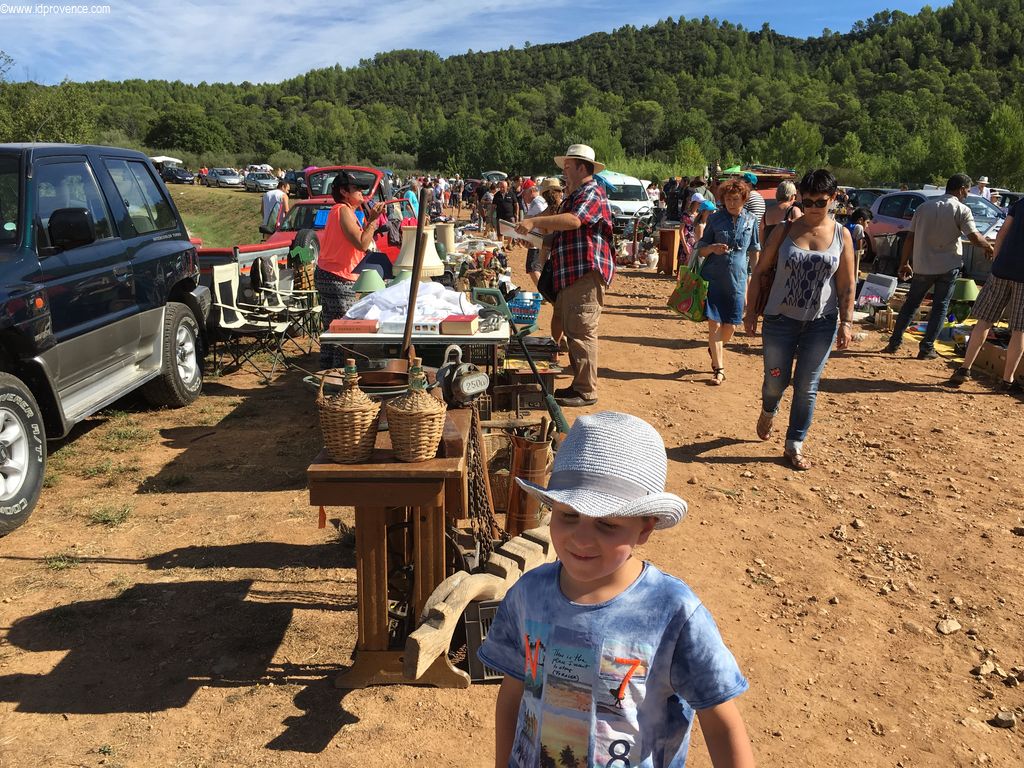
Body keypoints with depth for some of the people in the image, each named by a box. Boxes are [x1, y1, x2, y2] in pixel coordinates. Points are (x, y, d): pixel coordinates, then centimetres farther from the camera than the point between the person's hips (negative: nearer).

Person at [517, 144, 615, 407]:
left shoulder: (592, 193, -9)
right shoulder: (573, 196, 24)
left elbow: (573, 220, -27)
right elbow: (560, 227, 27)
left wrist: (535, 222, -25)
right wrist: (537, 231, 11)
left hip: (587, 274, -11)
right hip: (570, 274, 11)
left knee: (582, 332, -9)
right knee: (570, 330, 14)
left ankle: (586, 391, -3)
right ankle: (579, 384, 23)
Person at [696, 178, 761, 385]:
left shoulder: (750, 220, 3)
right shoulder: (715, 218, -1)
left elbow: (755, 251, 11)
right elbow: (701, 250, 3)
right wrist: (712, 248, -19)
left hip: (737, 280, 2)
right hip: (713, 278, -1)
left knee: (731, 326, 4)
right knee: (714, 324, -3)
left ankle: (715, 349, 36)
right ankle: (719, 368, 7)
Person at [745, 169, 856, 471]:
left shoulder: (842, 235, 0)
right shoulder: (784, 230, -2)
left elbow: (847, 284, 1)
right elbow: (760, 271, 2)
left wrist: (846, 322, -4)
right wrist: (751, 311, -2)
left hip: (821, 322, 1)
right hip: (780, 319, 0)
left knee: (807, 387, 5)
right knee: (776, 380, 7)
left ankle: (794, 446, 18)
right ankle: (768, 413, 43)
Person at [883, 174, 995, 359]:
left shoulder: (924, 207, 6)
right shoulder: (962, 210, -6)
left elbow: (910, 238, 5)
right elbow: (974, 237, -13)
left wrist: (904, 264, 11)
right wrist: (988, 246, 7)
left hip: (923, 266, 3)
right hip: (948, 267, -3)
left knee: (911, 303, 15)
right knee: (940, 307, 8)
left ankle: (894, 343, 13)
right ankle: (927, 348, 6)